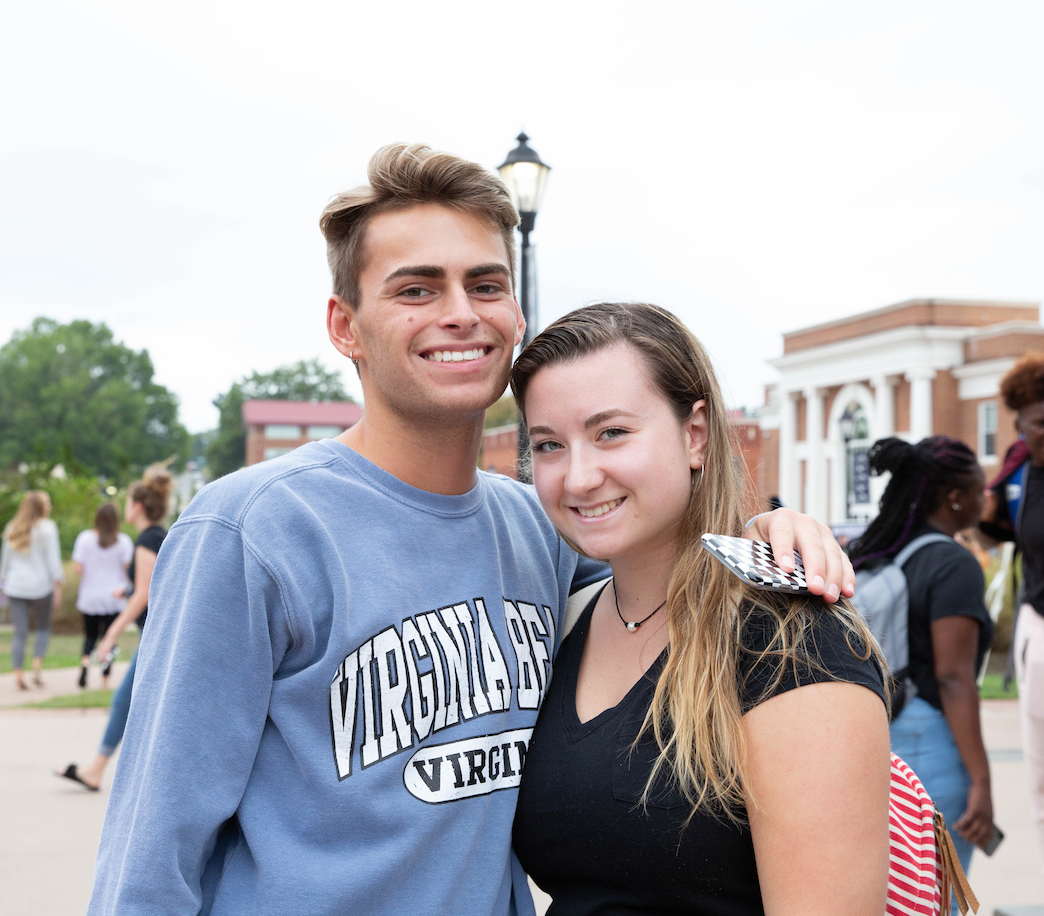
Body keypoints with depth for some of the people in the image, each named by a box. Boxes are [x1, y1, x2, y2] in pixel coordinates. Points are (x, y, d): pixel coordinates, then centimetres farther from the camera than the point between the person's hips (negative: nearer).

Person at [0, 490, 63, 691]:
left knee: (20, 633, 4)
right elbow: (53, 559, -9)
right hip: (41, 586, -3)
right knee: (43, 628, 13)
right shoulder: (47, 528, -6)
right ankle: (37, 668, -2)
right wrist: (58, 584, -5)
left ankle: (19, 676, -1)